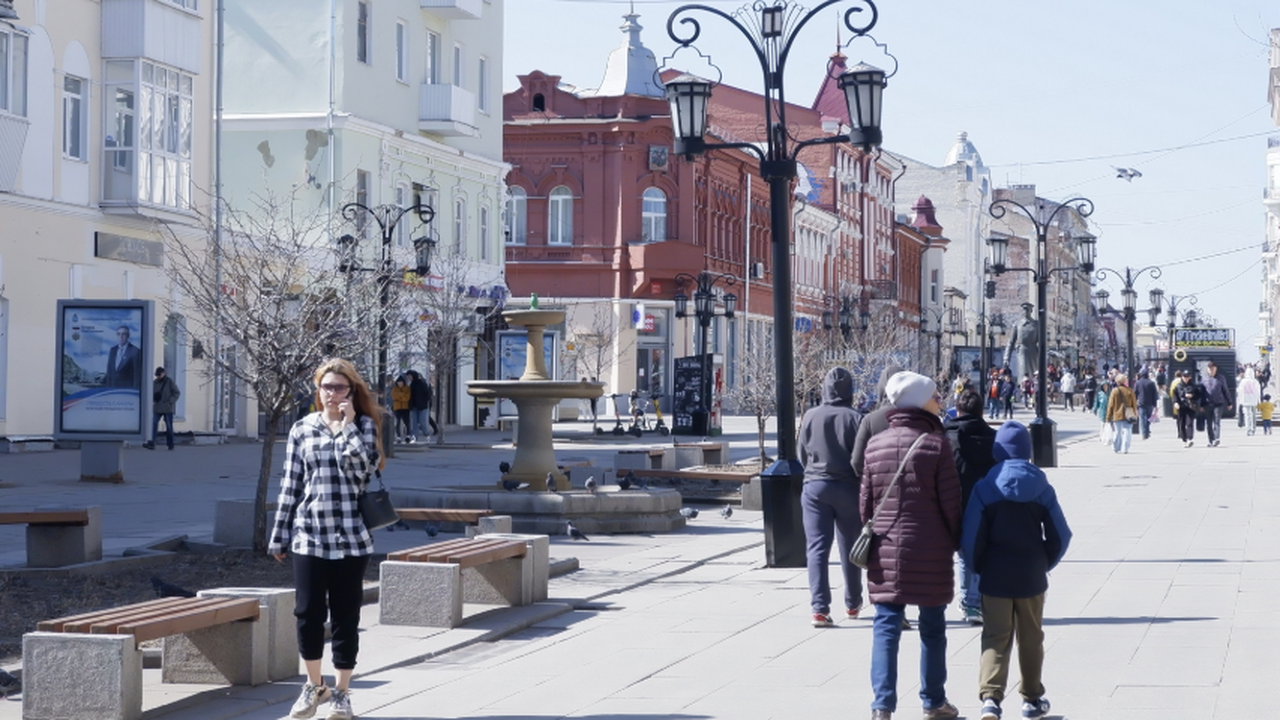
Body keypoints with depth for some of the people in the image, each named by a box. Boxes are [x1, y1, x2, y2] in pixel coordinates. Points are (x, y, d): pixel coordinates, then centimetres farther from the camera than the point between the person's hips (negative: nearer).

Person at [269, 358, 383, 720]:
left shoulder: (364, 426, 3)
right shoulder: (302, 429, 6)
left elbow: (362, 470, -13)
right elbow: (290, 486, 8)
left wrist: (348, 427, -13)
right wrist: (279, 536, 7)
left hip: (351, 538, -1)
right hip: (308, 536, 1)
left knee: (345, 616, 4)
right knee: (308, 613, 2)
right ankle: (314, 686, 20)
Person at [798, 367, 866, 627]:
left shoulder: (810, 417, -2)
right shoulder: (855, 418, -9)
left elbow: (802, 456, 7)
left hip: (815, 486, 1)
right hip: (847, 487, -1)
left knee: (817, 548, -1)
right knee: (850, 548, 14)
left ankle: (820, 608, -13)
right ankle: (852, 604, 26)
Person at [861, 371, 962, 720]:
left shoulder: (875, 444, 4)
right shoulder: (936, 444, -8)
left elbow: (865, 501, 7)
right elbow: (950, 502, -8)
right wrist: (956, 541, 5)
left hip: (885, 549, 3)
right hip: (930, 552, -3)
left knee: (886, 627, 3)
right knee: (932, 628, 10)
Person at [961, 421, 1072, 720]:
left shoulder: (985, 488, -7)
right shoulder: (1041, 487, -2)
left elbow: (971, 538, -8)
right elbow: (1060, 535, -2)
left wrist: (980, 568, 7)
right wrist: (1044, 564, 11)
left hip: (995, 577, -1)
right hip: (1032, 577, 1)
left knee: (995, 638, 1)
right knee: (1031, 638, 15)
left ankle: (990, 696, -17)